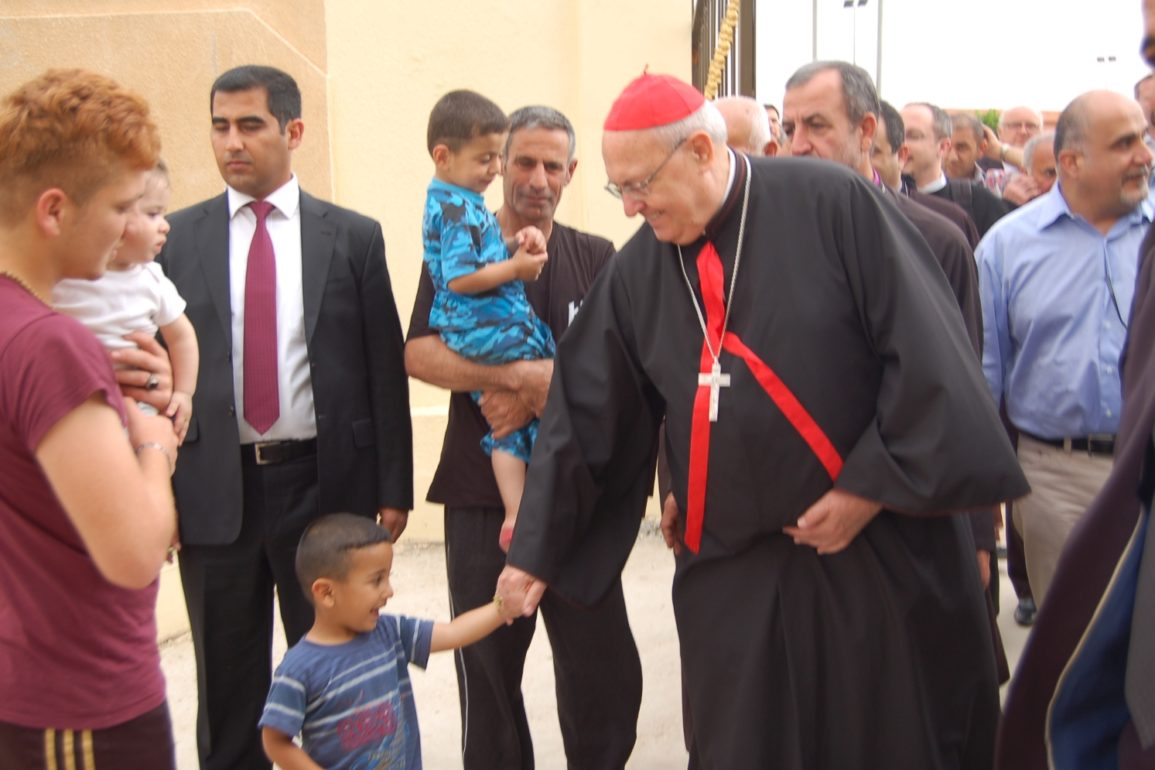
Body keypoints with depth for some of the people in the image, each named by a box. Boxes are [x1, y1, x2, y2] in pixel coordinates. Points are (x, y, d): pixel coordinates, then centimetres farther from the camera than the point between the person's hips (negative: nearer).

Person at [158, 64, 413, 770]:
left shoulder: (353, 237, 1)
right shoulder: (178, 238, 3)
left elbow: (385, 370, 0)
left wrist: (394, 488, -2)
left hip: (326, 482, -1)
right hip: (215, 488, 1)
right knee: (227, 685, 14)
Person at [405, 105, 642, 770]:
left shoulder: (596, 258, 8)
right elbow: (420, 353, -10)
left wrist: (541, 391, -17)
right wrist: (521, 375, -22)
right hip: (483, 493, -1)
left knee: (607, 671, 3)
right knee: (489, 669, 10)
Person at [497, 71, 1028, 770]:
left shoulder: (833, 205, -10)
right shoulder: (635, 273, 2)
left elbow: (925, 353, -11)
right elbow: (585, 416, 6)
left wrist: (874, 485, -13)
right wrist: (537, 550, 8)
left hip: (882, 550, -3)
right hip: (732, 571, 3)